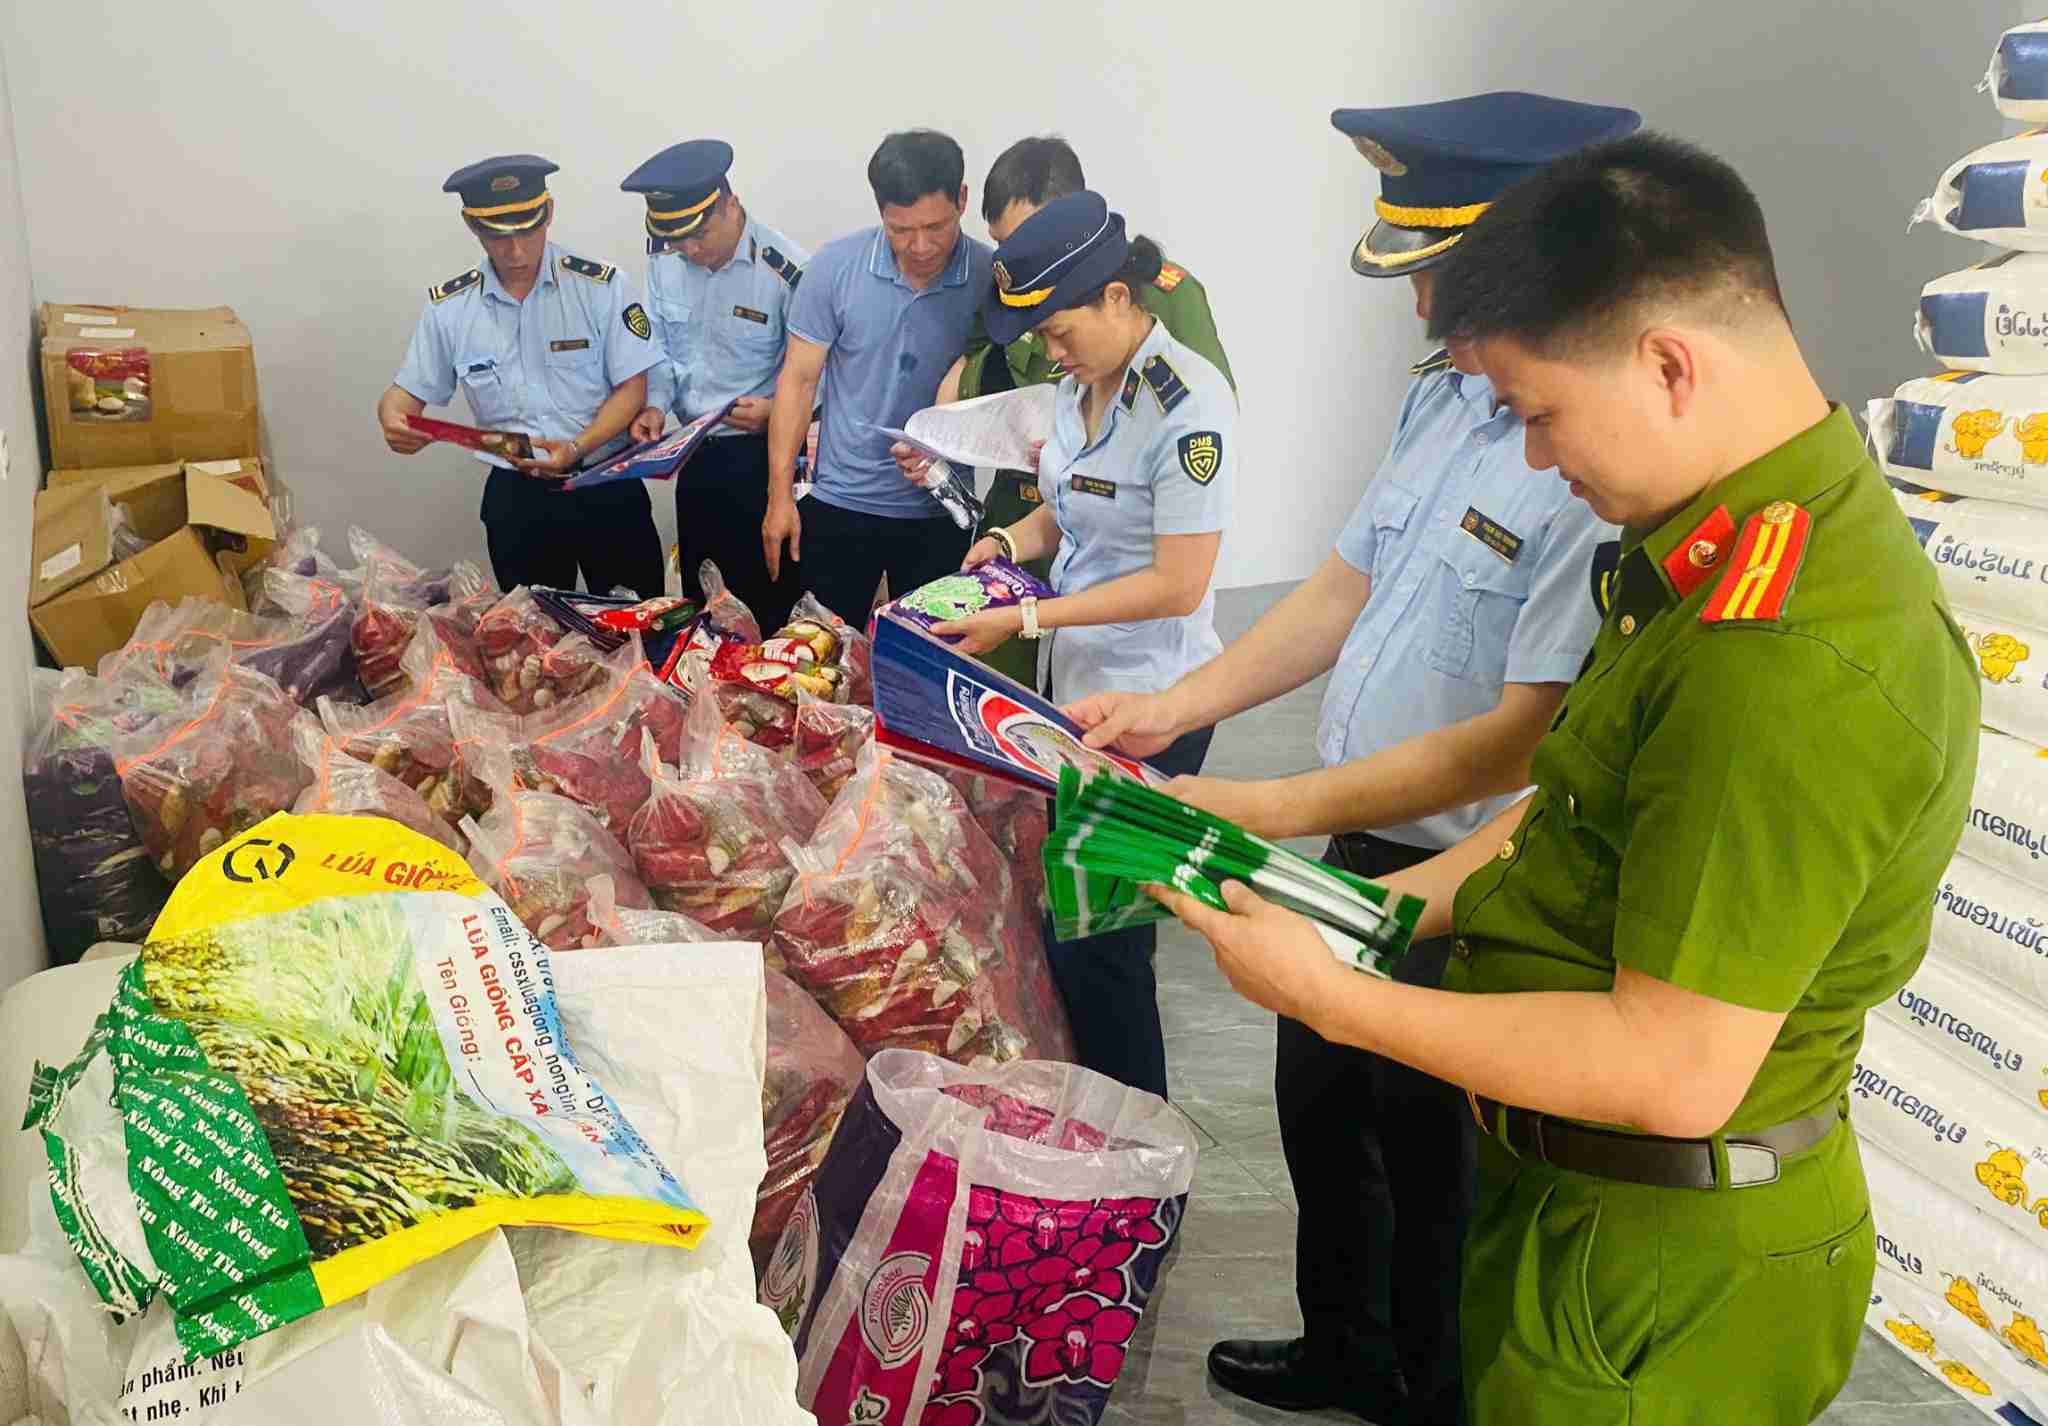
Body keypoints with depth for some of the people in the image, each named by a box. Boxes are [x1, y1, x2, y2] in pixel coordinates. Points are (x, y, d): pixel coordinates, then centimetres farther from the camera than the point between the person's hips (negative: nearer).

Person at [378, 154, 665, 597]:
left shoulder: (603, 287, -7)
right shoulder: (448, 306, -1)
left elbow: (631, 389, -7)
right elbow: (407, 393, 5)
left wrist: (577, 449, -23)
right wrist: (393, 422, -19)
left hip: (606, 487, -1)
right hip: (515, 497, 2)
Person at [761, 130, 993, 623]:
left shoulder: (991, 277, -10)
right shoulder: (835, 266, -9)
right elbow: (799, 379, -2)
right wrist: (780, 494, -3)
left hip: (941, 512, 0)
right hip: (840, 505, 0)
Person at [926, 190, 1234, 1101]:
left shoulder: (1186, 404, -19)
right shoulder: (1080, 383, 6)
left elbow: (1177, 584, -21)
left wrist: (1026, 620, -19)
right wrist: (1014, 539, 2)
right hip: (1074, 685, 8)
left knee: (1093, 941, 0)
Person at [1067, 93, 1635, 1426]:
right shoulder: (1447, 392, 2)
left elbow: (1527, 739, -28)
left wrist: (1277, 809, -26)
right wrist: (1178, 706, 0)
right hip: (1360, 848, 9)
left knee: (1426, 1165, 12)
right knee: (1318, 1110, 26)